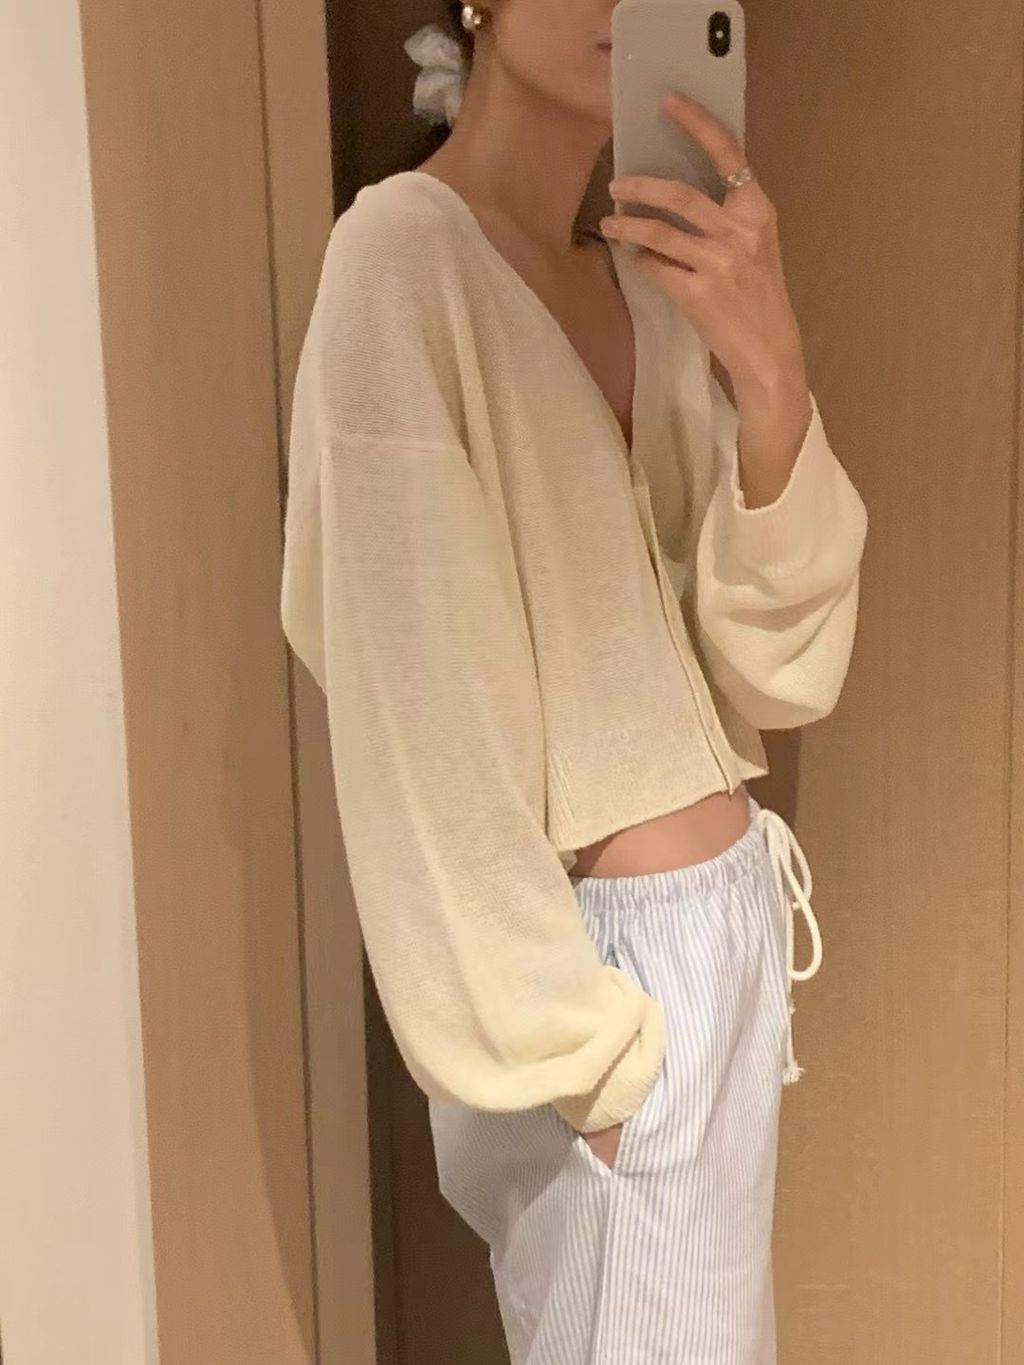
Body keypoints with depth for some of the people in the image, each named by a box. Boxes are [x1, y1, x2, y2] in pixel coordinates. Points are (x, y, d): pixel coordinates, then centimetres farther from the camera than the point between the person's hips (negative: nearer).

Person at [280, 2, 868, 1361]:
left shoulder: (656, 275, 3)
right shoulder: (406, 255, -17)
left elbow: (774, 663, -3)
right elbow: (424, 719, -18)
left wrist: (771, 372, -18)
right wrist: (576, 1043, -16)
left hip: (726, 916, 7)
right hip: (588, 956, -7)